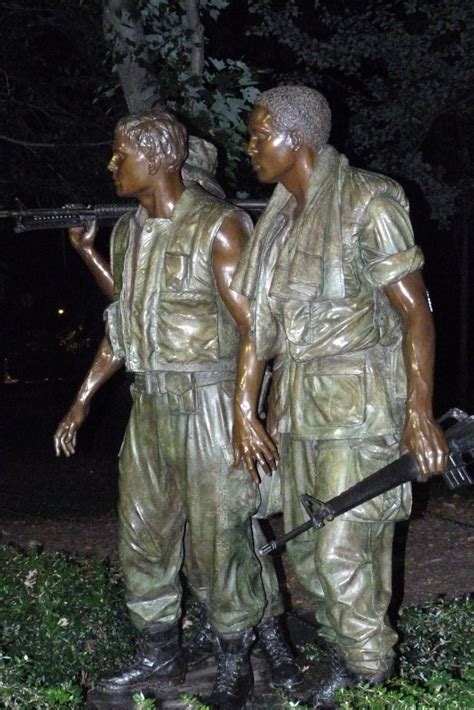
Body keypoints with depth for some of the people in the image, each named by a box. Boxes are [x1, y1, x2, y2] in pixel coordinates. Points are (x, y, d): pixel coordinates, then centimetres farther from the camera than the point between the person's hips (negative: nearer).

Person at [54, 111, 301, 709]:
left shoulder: (218, 227, -11)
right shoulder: (126, 232, 11)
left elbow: (251, 327, -13)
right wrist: (81, 402, 15)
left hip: (208, 403, -7)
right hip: (148, 405, 7)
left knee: (216, 537, 0)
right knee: (142, 532, 13)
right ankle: (160, 654, 29)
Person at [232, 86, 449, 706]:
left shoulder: (365, 203, -11)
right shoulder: (282, 217, 10)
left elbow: (415, 311, -13)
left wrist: (419, 412, -20)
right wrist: (252, 407, 12)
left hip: (359, 403, -7)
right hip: (299, 401, 8)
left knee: (343, 550, -5)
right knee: (306, 545, 12)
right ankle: (345, 652, 30)